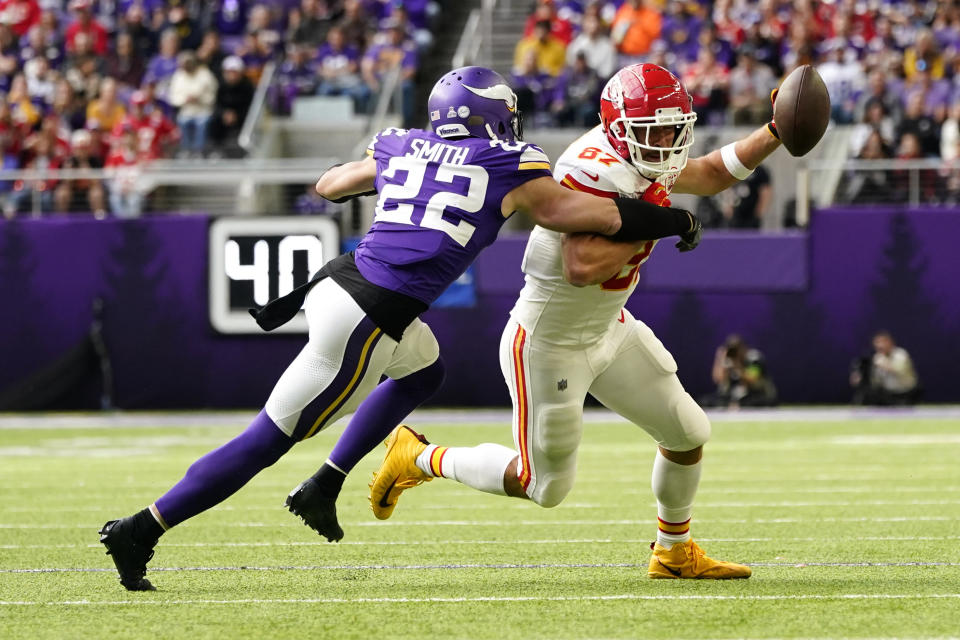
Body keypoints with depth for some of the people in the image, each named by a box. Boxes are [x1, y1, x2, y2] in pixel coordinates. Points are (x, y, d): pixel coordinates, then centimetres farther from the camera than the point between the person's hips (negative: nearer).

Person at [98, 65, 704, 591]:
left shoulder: (401, 148, 14)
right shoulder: (511, 173, -1)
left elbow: (330, 184, 33)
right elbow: (607, 218, 3)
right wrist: (676, 222, 19)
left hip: (337, 282, 7)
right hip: (364, 322, -7)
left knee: (424, 370, 33)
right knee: (268, 440, 1)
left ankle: (323, 487, 28)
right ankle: (141, 530, 1)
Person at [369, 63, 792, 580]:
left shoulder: (635, 156, -1)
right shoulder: (596, 172, -30)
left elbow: (710, 174, 17)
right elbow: (581, 268, -39)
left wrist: (774, 134, 7)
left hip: (607, 330, 9)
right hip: (549, 343, -9)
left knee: (689, 432, 10)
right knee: (546, 487, 3)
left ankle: (675, 552, 32)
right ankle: (419, 458, 22)